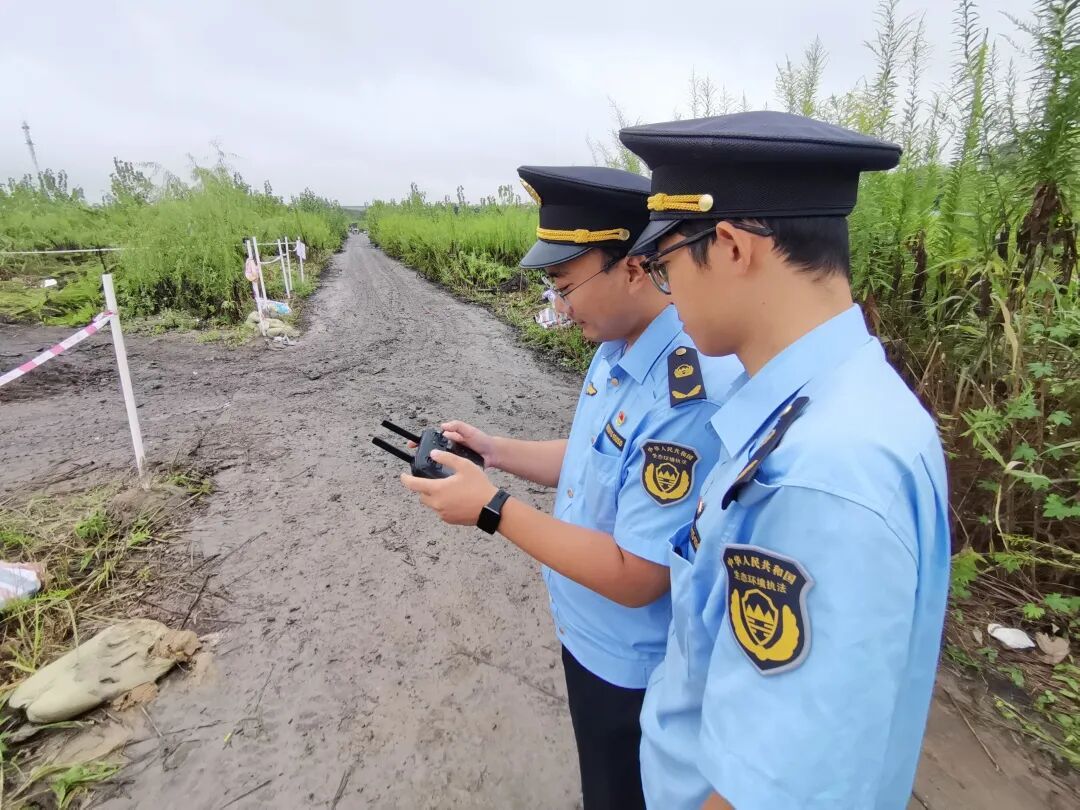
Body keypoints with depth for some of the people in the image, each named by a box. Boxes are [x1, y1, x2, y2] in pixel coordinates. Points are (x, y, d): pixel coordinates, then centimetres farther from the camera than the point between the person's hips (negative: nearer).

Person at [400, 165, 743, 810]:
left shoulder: (692, 393, -35)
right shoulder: (618, 349, -4)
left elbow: (637, 577, -31)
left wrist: (493, 508, -28)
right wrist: (495, 450, -3)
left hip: (633, 665, -8)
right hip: (591, 634, 8)